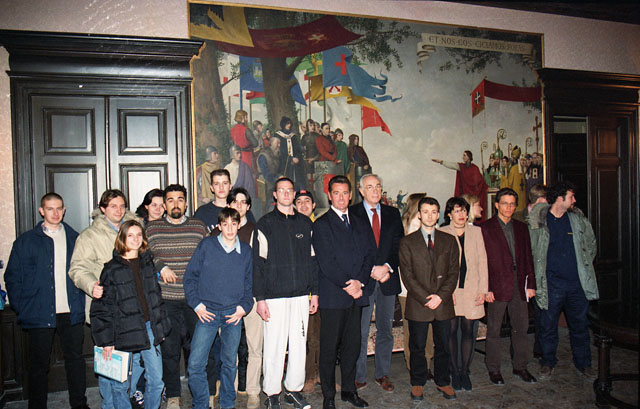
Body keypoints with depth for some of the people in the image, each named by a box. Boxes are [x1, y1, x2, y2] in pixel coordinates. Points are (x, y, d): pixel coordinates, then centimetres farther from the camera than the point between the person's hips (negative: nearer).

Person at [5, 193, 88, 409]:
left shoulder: (74, 238, 8)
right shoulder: (26, 241, 3)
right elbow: (12, 277, 4)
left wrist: (80, 301, 3)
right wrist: (21, 308, -4)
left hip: (71, 312, 2)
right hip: (40, 314, -2)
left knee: (75, 359, 10)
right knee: (39, 364, 8)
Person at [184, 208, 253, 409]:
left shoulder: (246, 251, 6)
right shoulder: (206, 245, 0)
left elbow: (250, 283, 12)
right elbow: (190, 276, 4)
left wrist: (244, 306, 0)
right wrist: (196, 304, -4)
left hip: (234, 314, 2)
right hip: (208, 313, -1)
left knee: (229, 363, 11)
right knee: (195, 364, -5)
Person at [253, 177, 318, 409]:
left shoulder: (305, 223, 10)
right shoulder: (265, 224, 0)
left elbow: (312, 260, 14)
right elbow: (258, 263, -2)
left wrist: (314, 292, 10)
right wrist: (260, 298, -7)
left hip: (301, 295, 3)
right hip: (275, 296, -3)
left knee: (299, 346, 8)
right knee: (274, 346, 1)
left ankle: (294, 389, 24)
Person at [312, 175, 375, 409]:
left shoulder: (360, 225, 15)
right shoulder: (321, 225, -3)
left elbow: (369, 254, 8)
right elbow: (326, 263, -11)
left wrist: (360, 281, -7)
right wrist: (347, 286, -13)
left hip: (356, 294, 5)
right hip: (332, 296, -5)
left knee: (353, 345, 12)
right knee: (329, 347, 3)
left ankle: (349, 390, 28)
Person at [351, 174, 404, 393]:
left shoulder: (392, 213, 11)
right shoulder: (352, 214, -1)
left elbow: (399, 245, 6)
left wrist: (387, 267, -10)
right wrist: (371, 270, -13)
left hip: (388, 279, 4)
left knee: (386, 330, 13)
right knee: (360, 332, 3)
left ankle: (382, 373, 26)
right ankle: (359, 376, 16)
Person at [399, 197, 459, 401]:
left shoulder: (449, 241, 8)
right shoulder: (407, 242, 1)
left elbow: (453, 272, 3)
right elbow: (407, 275, -5)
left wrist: (440, 296, -9)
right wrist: (425, 298, -12)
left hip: (443, 303, 2)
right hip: (417, 304, -2)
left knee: (443, 346, 12)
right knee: (417, 347, 9)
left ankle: (443, 382, 30)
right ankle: (417, 383, 25)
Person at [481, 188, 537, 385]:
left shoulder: (521, 228, 12)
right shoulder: (486, 228, -4)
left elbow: (528, 257, 13)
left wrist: (530, 284, 7)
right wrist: (486, 288, -12)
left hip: (519, 284, 5)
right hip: (497, 285, -5)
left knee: (521, 328, 12)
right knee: (493, 330, 5)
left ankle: (520, 367, 26)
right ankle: (493, 369, 17)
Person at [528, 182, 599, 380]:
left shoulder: (578, 219, 5)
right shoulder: (538, 221, -6)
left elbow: (591, 244, 19)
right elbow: (531, 251, 1)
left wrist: (584, 265, 14)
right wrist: (536, 278, 1)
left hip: (577, 282, 3)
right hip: (551, 283, -3)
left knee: (580, 324, 12)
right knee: (548, 325, 7)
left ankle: (583, 363, 29)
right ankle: (548, 362, 25)